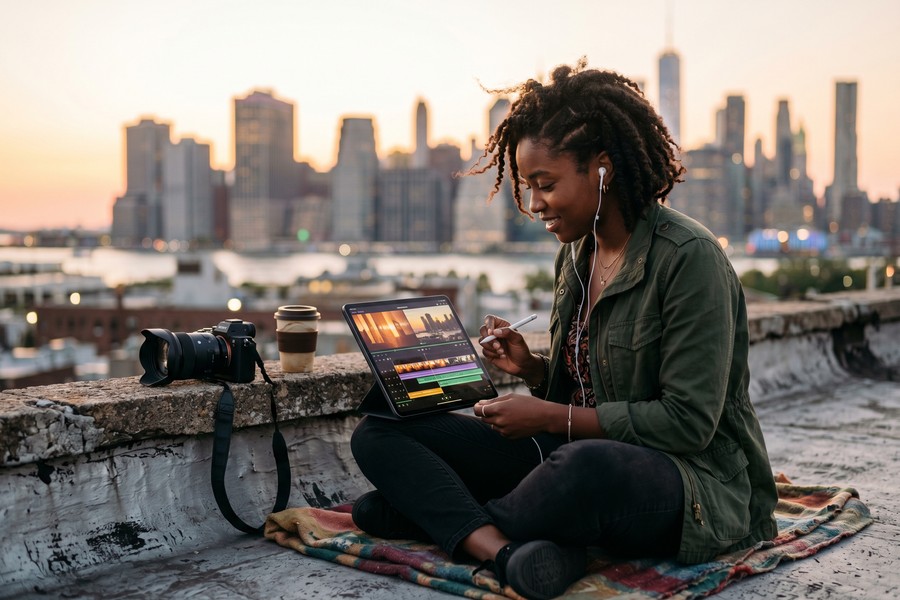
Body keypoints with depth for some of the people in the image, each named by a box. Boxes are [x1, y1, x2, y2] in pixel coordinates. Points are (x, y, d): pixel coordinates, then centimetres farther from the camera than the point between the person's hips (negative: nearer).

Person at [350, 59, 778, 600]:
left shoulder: (689, 257, -15)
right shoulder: (574, 256, 10)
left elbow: (688, 421, -18)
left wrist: (551, 418, -16)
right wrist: (531, 369, -3)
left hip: (694, 480, -7)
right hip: (579, 454, 7)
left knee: (589, 466, -44)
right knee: (378, 433, -4)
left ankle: (431, 514, -15)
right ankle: (507, 552, -28)